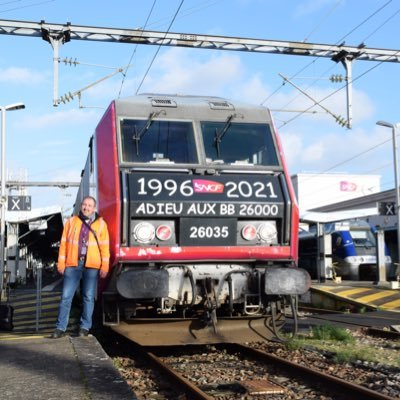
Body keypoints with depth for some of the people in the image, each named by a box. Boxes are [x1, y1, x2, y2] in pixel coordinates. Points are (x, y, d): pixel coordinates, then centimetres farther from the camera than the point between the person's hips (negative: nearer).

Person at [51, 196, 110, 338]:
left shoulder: (101, 224, 6)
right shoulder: (71, 222, 10)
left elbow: (105, 246, 3)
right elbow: (64, 243, 8)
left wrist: (104, 266, -2)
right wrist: (61, 263, 2)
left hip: (92, 266, -1)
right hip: (73, 264, 1)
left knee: (88, 297, 4)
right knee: (66, 296, -1)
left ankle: (85, 327, 14)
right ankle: (60, 328, 5)